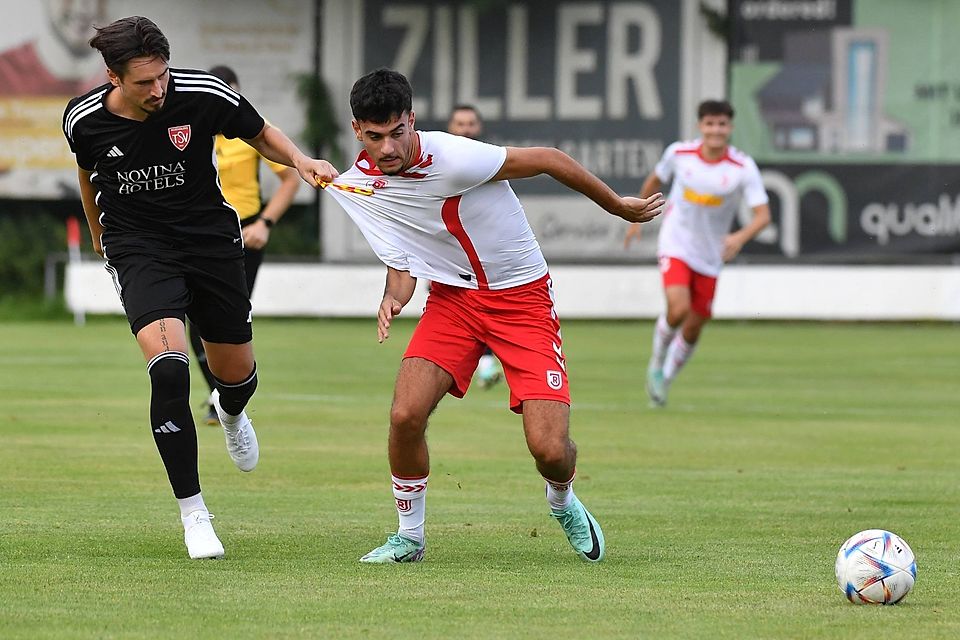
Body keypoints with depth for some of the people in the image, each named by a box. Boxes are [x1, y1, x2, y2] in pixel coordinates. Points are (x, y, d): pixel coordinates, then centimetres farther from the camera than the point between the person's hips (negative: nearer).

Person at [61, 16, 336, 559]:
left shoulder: (202, 95, -17)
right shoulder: (84, 120, -13)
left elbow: (261, 133, 1)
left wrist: (300, 160, -19)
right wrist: (100, 237, 24)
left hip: (212, 239, 2)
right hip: (140, 249, -1)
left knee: (236, 371, 12)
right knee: (168, 367, -24)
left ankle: (230, 411, 55)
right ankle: (193, 512, -14)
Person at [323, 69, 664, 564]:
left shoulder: (452, 158, -26)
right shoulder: (354, 188, -7)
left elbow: (547, 160, -14)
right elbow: (401, 263, 4)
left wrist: (619, 206, -3)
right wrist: (392, 299, -20)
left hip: (523, 296, -4)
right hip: (452, 296, 4)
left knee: (550, 449, -15)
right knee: (405, 415, -19)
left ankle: (563, 503, 23)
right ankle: (409, 536, 5)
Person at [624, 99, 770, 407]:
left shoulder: (743, 168, -14)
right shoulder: (679, 153, -9)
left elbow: (763, 214, -18)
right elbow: (655, 180, 12)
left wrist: (741, 237, -37)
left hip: (710, 255, 2)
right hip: (675, 245, -2)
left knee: (693, 329, 7)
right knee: (678, 309, -25)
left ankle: (663, 381, 31)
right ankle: (657, 362, 3)